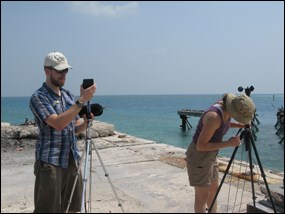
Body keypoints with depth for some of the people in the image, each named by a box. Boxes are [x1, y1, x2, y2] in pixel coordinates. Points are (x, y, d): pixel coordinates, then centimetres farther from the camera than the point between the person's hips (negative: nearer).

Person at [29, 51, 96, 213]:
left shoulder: (69, 95, 11)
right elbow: (58, 124, -23)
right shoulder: (38, 97, -9)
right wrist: (82, 101, -23)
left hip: (73, 160, 6)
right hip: (50, 162, -6)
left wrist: (86, 121, -7)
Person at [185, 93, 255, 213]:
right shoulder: (214, 116, -32)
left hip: (210, 154, 9)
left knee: (214, 189, 20)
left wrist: (240, 125, 0)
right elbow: (201, 146, -27)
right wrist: (228, 143, -25)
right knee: (202, 195, 3)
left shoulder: (225, 108, -6)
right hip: (198, 155, -9)